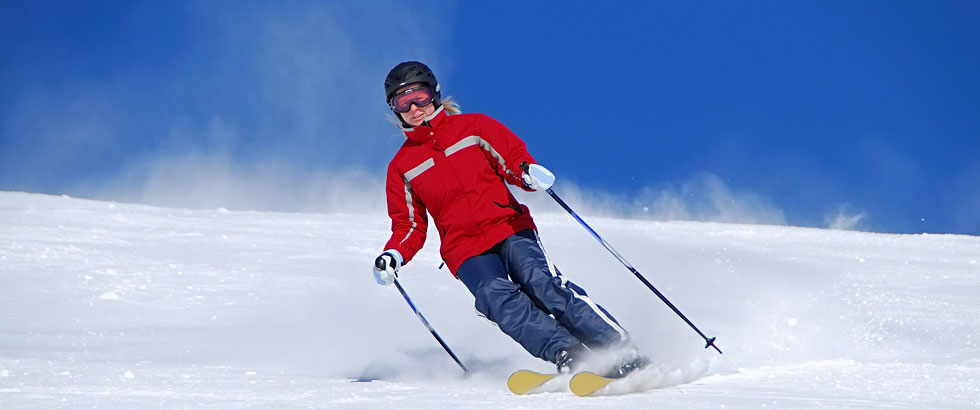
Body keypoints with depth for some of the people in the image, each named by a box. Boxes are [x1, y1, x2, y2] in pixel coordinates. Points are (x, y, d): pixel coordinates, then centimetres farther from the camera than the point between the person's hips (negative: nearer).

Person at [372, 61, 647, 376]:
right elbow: (410, 226, 17)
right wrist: (394, 256, -4)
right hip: (466, 252, 1)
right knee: (497, 297, -30)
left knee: (540, 281, -27)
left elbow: (514, 156, 7)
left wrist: (529, 173, -17)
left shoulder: (472, 127, 12)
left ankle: (623, 353, -33)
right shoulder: (401, 168, 16)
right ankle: (567, 354, -44)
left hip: (509, 229, -1)